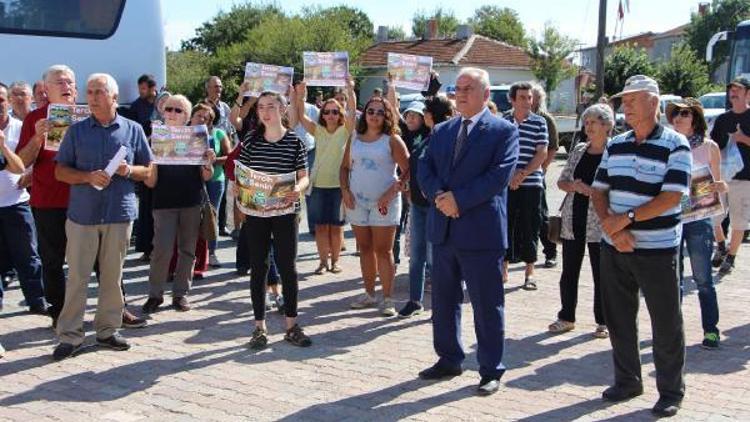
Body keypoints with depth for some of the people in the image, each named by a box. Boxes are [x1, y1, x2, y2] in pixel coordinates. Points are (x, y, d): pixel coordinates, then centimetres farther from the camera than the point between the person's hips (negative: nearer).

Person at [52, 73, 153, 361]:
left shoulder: (133, 130, 6)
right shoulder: (76, 131, 6)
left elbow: (148, 170, 9)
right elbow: (60, 171, 5)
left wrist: (129, 170, -12)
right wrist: (88, 177, -13)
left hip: (120, 213, 1)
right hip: (82, 214, 0)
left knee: (112, 275, 7)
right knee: (77, 276, 0)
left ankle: (107, 330, 19)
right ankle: (69, 335, 7)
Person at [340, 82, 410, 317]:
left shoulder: (392, 140, -4)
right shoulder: (354, 139, 9)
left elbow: (408, 170, -9)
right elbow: (345, 167, 14)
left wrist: (392, 193, -17)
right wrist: (345, 190, -1)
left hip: (384, 203, -4)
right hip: (357, 201, 4)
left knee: (383, 250, -2)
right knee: (365, 248, 11)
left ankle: (387, 299, 2)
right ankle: (369, 294, 22)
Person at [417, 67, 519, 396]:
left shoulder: (503, 131, -4)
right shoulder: (441, 131, 14)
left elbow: (500, 175, -14)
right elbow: (424, 168, 8)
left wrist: (458, 199, -18)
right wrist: (439, 196, -12)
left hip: (481, 231, -6)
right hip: (443, 230, 6)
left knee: (487, 305, 2)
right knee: (443, 301, 14)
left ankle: (491, 370, 14)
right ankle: (449, 360, 29)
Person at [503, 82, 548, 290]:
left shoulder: (539, 123, 1)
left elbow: (542, 154, -3)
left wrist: (522, 175, -12)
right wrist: (508, 174, -6)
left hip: (531, 183, -1)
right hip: (505, 183, 2)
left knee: (529, 228, 3)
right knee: (505, 226, 5)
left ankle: (529, 273, 12)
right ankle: (503, 270, 16)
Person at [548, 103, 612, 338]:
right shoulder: (579, 150, 11)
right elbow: (562, 181, 13)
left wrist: (592, 190, -16)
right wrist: (575, 187, -7)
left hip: (599, 224, -5)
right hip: (573, 221, 5)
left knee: (601, 275, 4)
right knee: (569, 273, 10)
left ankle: (603, 321, 17)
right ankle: (566, 318, 22)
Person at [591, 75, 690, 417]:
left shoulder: (675, 145, -7)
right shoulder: (615, 146, 10)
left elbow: (671, 197, -16)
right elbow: (599, 191, 8)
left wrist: (626, 218, -19)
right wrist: (611, 225, -9)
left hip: (657, 249, -5)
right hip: (615, 247, 6)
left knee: (666, 324, 2)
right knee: (618, 319, 13)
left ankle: (671, 392, 16)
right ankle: (627, 380, 29)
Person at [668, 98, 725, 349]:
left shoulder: (709, 147, 0)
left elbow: (719, 184, 7)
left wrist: (721, 187, -15)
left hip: (699, 218, -2)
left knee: (703, 278, -1)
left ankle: (711, 330, 9)